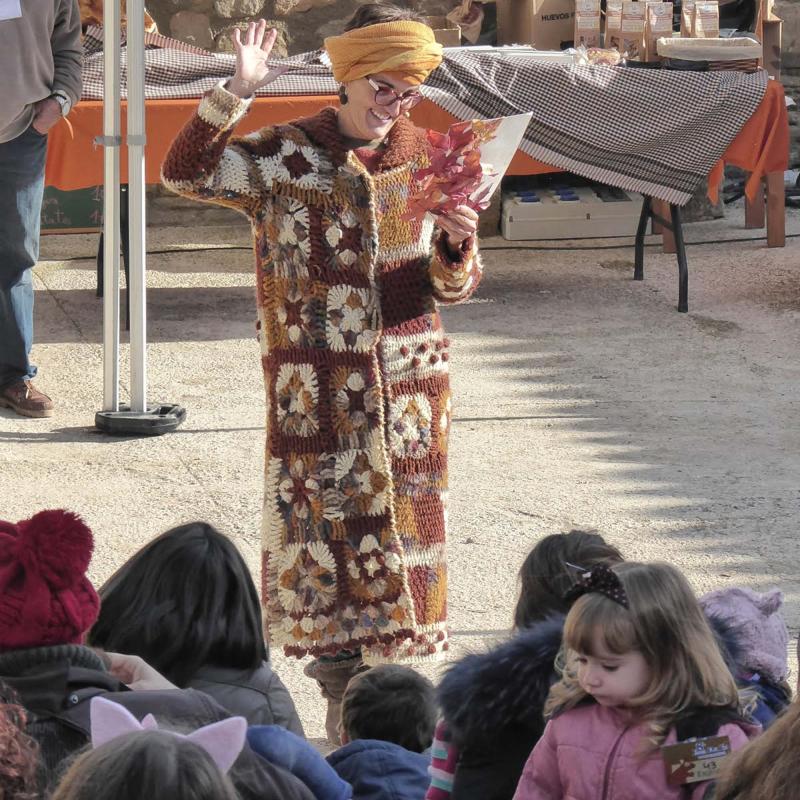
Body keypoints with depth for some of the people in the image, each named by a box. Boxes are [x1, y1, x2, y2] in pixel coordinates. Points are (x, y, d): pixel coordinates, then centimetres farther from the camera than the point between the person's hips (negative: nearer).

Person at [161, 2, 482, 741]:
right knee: (331, 520, -1)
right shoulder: (288, 158, -4)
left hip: (409, 378, 3)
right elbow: (185, 173, -14)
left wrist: (457, 245, -18)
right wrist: (236, 94, -24)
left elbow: (454, 286, 6)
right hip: (321, 390, -3)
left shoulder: (426, 160, 4)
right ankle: (342, 698, 9)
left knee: (404, 522, 5)